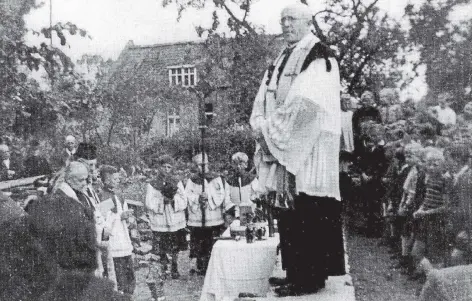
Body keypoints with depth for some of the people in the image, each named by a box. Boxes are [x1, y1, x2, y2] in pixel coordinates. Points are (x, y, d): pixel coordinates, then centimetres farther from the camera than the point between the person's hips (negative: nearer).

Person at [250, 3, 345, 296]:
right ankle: (296, 275, 15)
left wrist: (275, 130, -13)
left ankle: (313, 277, -2)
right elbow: (263, 101, 16)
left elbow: (306, 102, -17)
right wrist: (263, 128, -3)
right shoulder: (281, 61, 20)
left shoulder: (319, 56, -5)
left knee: (309, 214, -8)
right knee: (289, 212, 8)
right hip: (284, 146, 8)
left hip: (312, 145, -8)